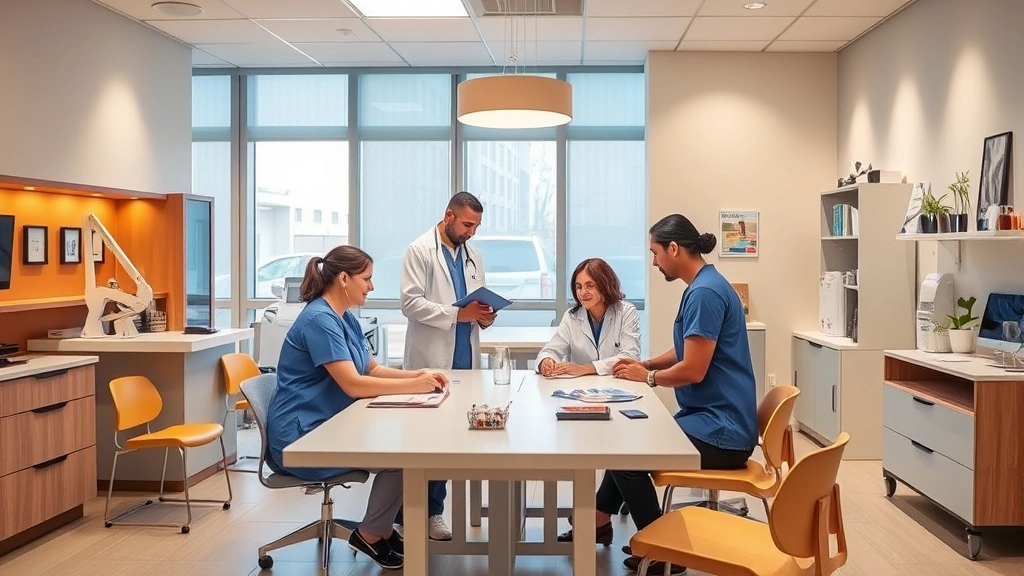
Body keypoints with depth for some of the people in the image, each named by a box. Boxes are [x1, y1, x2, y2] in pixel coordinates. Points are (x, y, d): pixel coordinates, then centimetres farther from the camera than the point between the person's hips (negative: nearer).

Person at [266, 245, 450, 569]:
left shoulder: (344, 318, 11)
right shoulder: (320, 320, -20)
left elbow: (372, 369, 15)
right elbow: (352, 384, -26)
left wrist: (418, 375, -2)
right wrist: (413, 385, -22)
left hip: (327, 427, 10)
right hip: (302, 438, -10)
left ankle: (383, 529, 11)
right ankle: (371, 534, 4)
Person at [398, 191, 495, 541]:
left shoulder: (473, 256, 17)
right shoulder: (420, 250, -3)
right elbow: (410, 303, -11)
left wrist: (485, 316, -2)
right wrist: (457, 314, -18)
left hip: (465, 360, 6)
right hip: (431, 361, -6)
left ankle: (431, 511, 15)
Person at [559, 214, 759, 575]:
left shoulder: (705, 292, -20)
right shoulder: (703, 286, 12)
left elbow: (693, 369, -22)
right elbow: (688, 352, 22)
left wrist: (648, 377, -4)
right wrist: (645, 364, 7)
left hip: (722, 431, -10)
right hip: (713, 420, 11)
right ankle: (600, 519, 30)